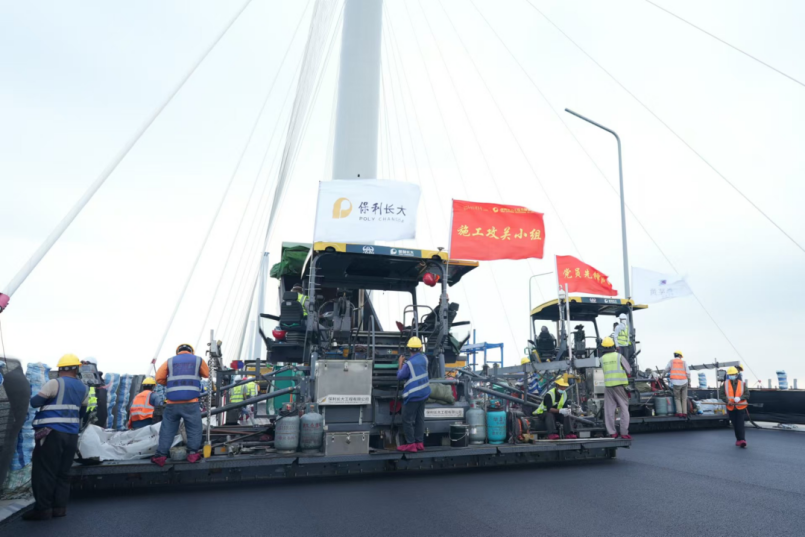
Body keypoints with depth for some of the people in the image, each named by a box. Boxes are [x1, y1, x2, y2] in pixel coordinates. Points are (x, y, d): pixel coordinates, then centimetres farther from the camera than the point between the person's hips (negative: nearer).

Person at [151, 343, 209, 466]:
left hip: (172, 403, 2)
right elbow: (206, 374, 23)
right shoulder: (198, 360, 11)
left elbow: (159, 378, 7)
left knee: (167, 430, 11)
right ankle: (192, 453, 2)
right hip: (191, 403, -2)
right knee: (194, 429, 7)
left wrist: (171, 383, 22)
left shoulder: (170, 361, 13)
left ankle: (161, 455, 9)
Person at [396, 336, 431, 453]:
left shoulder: (409, 363, -19)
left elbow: (400, 376, -8)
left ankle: (410, 444, 4)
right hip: (423, 393, 8)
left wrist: (400, 364, 4)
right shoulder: (424, 358, 3)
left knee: (408, 420, 1)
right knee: (420, 418, 14)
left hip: (413, 395, -8)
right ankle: (419, 443, 19)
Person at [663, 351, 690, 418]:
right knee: (684, 399, 16)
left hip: (676, 383, -1)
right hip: (684, 382, 1)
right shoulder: (684, 362, 8)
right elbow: (688, 373, 1)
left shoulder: (671, 361, 8)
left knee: (677, 398, 14)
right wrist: (689, 382, 14)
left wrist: (662, 376, 32)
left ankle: (679, 413, 4)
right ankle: (684, 413, 11)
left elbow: (666, 370, 13)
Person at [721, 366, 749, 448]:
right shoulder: (725, 384, 3)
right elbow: (722, 395, 2)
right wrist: (727, 401, -15)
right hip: (731, 408, 2)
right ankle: (738, 439, 22)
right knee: (735, 425, 9)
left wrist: (740, 398, -20)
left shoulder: (741, 383, 0)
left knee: (741, 424, -10)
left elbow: (747, 394, -2)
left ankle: (742, 440, -11)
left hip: (741, 407, -2)